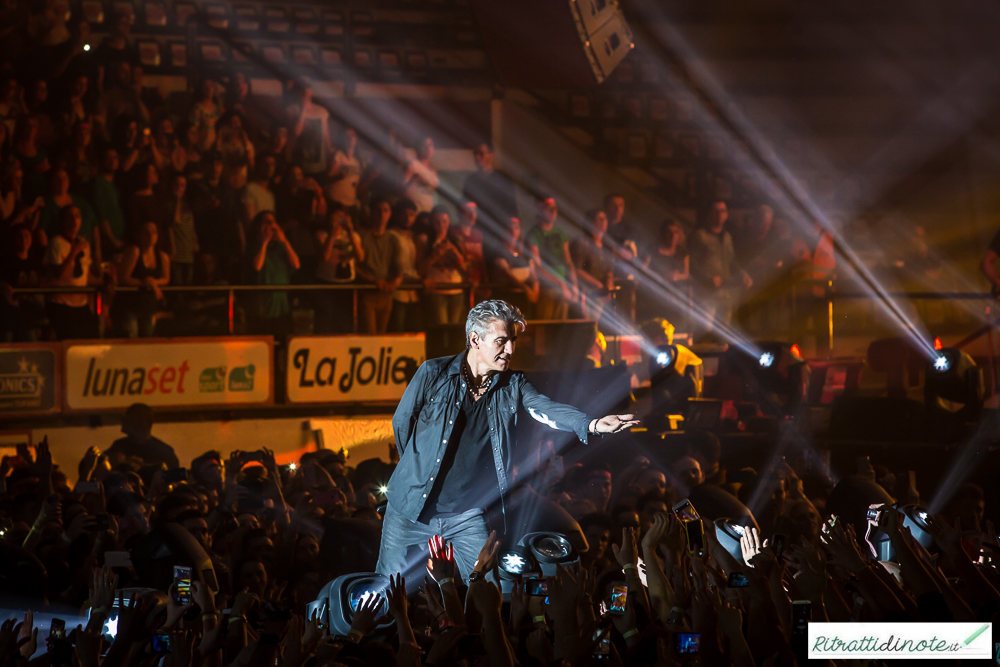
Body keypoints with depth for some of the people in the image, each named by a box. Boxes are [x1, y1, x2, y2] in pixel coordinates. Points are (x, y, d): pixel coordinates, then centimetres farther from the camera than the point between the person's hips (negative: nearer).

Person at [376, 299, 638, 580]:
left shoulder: (513, 385, 0)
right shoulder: (433, 373, -8)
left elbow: (546, 409, -18)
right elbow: (402, 421, 4)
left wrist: (592, 424, -36)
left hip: (468, 513, 2)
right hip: (413, 505, -2)